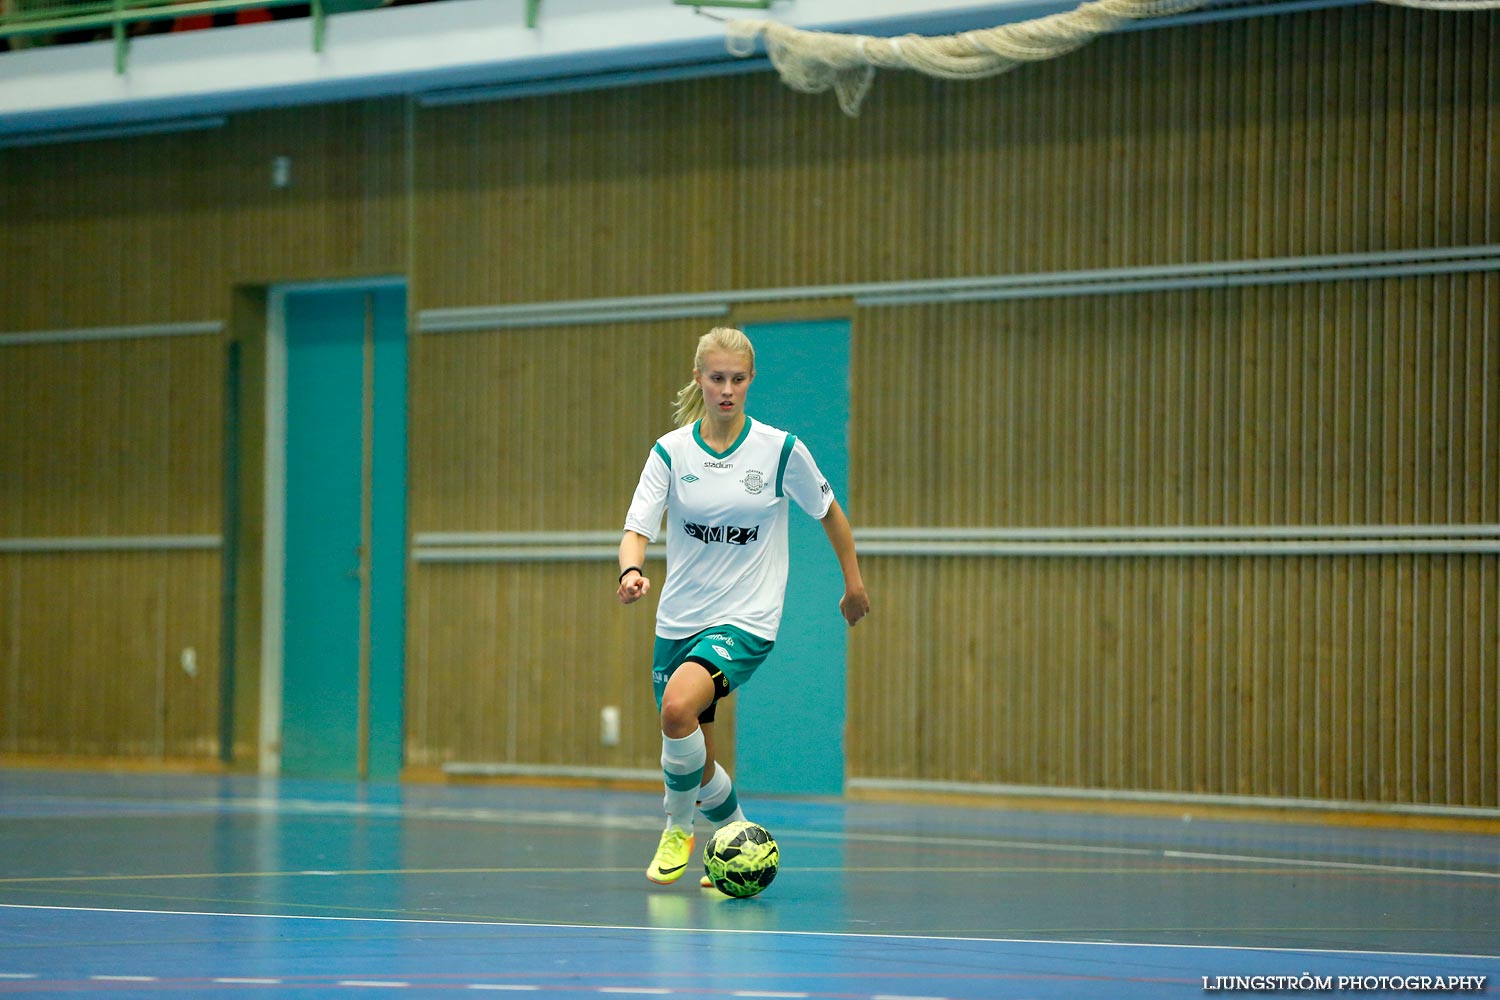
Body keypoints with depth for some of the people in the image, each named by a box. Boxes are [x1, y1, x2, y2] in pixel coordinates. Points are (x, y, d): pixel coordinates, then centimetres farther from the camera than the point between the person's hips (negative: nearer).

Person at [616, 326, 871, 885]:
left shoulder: (781, 450, -6)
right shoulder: (671, 450, -1)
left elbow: (828, 510, 11)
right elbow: (637, 528, -9)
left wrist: (854, 582, 15)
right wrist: (631, 571, -30)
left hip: (746, 619, -4)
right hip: (679, 621, 4)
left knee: (678, 708, -29)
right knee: (693, 760, 8)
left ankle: (678, 824, -5)